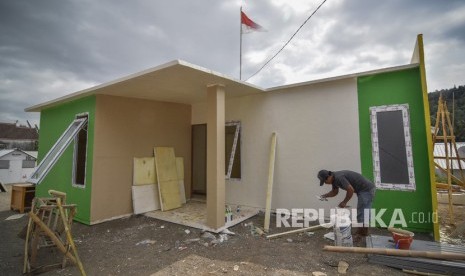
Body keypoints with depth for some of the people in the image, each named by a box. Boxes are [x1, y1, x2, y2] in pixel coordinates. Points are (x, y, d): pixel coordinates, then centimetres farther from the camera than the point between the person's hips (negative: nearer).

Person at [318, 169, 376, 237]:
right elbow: (334, 192, 18)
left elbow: (351, 190, -27)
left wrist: (344, 202, -15)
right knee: (361, 212, 18)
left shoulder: (339, 177, -25)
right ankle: (360, 232, 28)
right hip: (364, 190, 10)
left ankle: (363, 234, 7)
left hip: (367, 189, -10)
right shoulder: (334, 179, 6)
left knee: (362, 214, -4)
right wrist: (325, 195, 0)